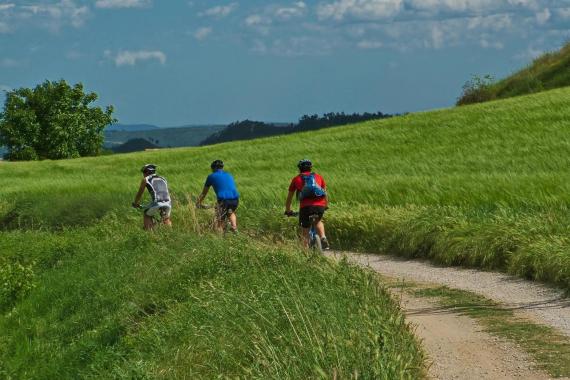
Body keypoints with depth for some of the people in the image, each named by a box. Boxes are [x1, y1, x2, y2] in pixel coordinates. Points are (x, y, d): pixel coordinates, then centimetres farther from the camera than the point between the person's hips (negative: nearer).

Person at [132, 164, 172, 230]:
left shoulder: (146, 179, 16)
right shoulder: (163, 179, 29)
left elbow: (139, 194, 26)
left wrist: (135, 203, 44)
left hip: (157, 203, -4)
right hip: (168, 204, 4)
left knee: (147, 214, 24)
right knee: (166, 219, 30)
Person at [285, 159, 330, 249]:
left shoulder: (296, 179, 21)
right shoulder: (318, 177, 25)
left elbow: (289, 197, 28)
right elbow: (325, 192, 35)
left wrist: (288, 211, 42)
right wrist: (325, 205, 51)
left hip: (305, 206, -2)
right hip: (320, 205, 2)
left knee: (305, 230, 13)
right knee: (318, 221, 31)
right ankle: (323, 238, 9)